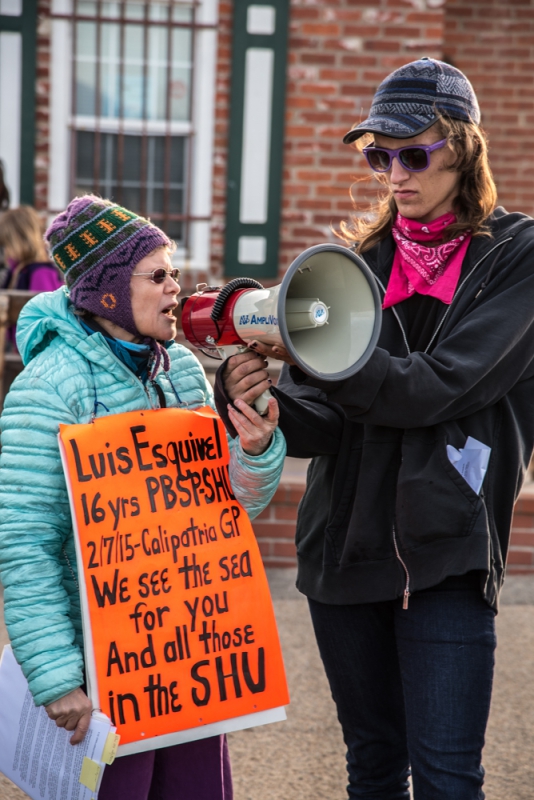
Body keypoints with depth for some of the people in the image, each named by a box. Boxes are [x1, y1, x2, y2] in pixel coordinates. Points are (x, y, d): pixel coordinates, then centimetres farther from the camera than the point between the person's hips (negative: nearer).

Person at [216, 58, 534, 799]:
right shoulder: (361, 256, 9)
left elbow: (439, 388, -16)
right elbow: (324, 423, 1)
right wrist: (261, 403, -21)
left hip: (446, 552, -4)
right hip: (346, 541, 4)